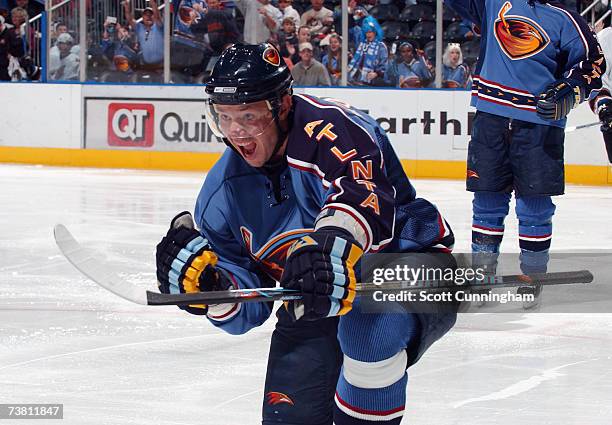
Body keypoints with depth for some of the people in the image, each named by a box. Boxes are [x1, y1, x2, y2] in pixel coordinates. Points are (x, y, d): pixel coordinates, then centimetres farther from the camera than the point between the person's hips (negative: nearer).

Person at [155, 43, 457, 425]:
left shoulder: (333, 129, -24)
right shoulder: (225, 189, -1)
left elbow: (364, 195, -45)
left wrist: (331, 247, -62)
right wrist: (209, 286, -20)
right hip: (316, 308, 7)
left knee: (369, 326, -37)